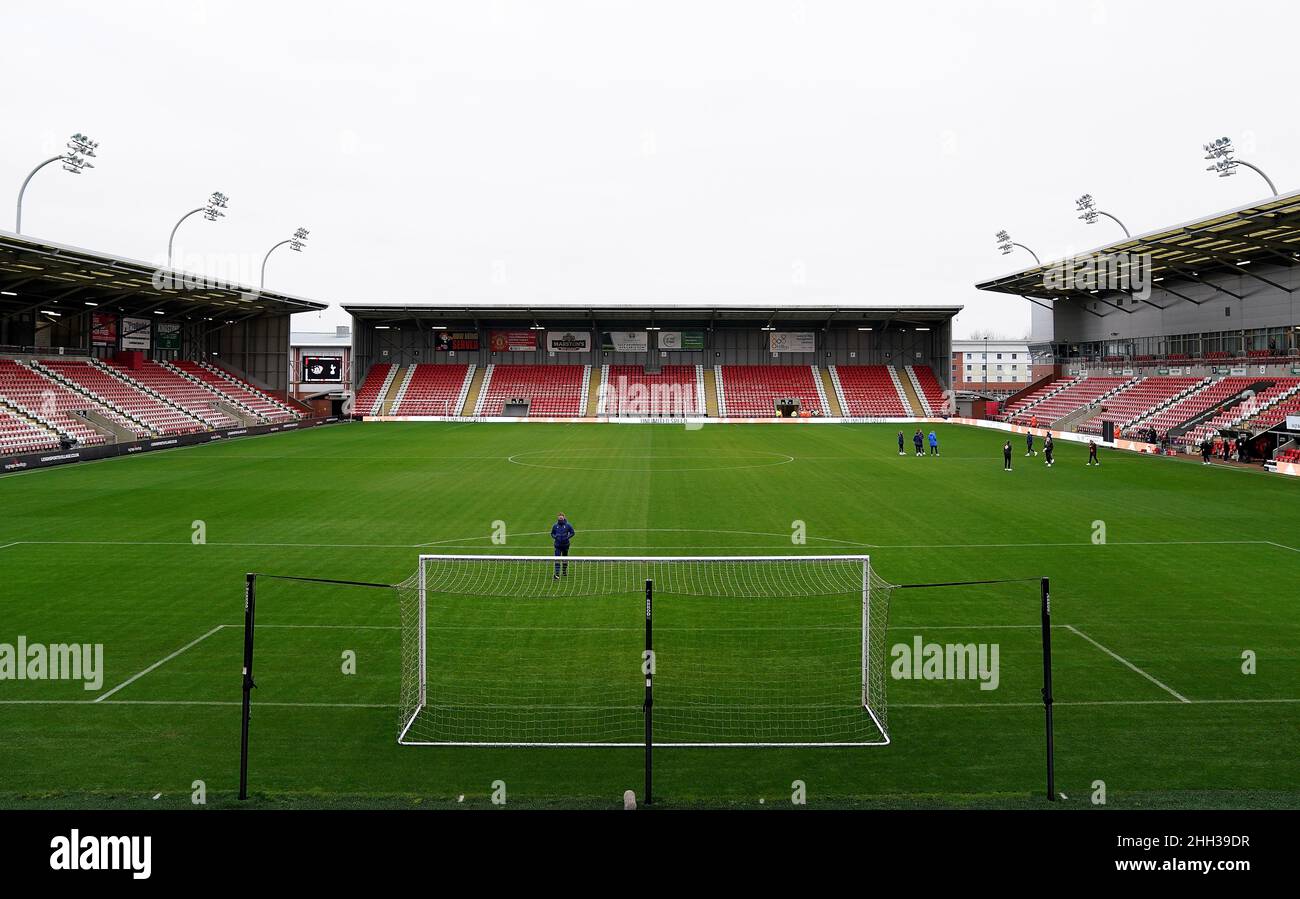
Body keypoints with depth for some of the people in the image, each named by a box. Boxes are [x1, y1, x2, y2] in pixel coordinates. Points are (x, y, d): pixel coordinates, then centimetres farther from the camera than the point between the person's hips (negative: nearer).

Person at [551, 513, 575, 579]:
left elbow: (572, 532, 2)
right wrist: (555, 537, -8)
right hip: (558, 545, 0)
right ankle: (557, 575, -13)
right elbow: (552, 533, 12)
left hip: (565, 545, 0)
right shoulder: (555, 526, -2)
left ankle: (565, 571, 35)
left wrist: (568, 537, -12)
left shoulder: (568, 525, -6)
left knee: (565, 558, 15)